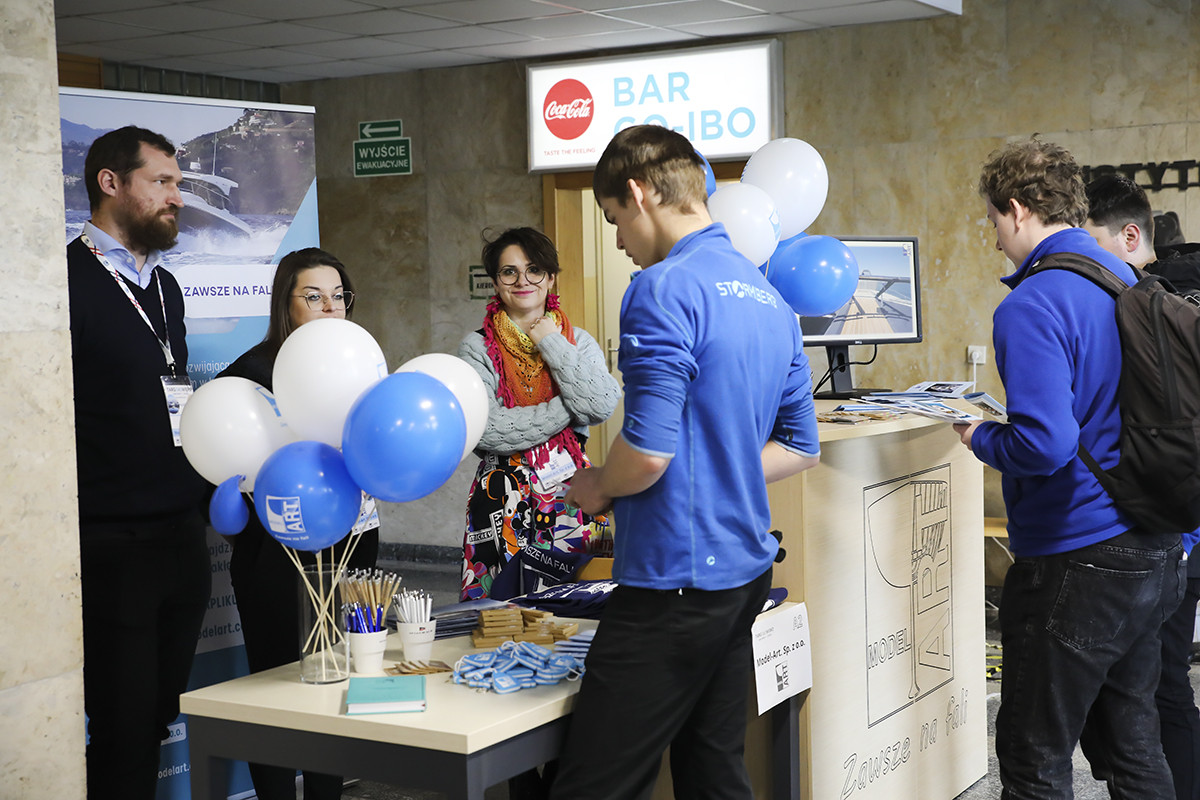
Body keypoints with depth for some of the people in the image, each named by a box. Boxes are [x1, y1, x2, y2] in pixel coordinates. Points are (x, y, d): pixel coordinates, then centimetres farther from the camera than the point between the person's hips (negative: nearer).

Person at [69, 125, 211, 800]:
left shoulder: (165, 286, 17)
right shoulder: (68, 279, -10)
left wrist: (206, 495, 13)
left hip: (184, 538, 7)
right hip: (111, 546, -7)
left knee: (158, 723, 13)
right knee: (124, 732, 0)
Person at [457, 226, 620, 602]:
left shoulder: (579, 341, 8)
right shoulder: (478, 347, 1)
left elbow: (602, 406, -11)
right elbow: (485, 430, -13)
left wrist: (552, 345, -6)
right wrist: (568, 411, -10)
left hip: (571, 500, 2)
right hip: (504, 503, -2)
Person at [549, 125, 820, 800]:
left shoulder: (664, 289, -14)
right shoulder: (770, 296, 13)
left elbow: (649, 451, -21)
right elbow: (800, 447, 18)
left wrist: (597, 488, -2)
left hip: (676, 579, -9)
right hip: (747, 570, 9)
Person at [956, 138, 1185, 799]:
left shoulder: (1031, 307, -18)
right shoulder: (1131, 283, 9)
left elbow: (1044, 444, -27)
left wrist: (980, 438, -8)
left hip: (1075, 562, -9)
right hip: (1156, 556, 9)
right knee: (1134, 744, 20)